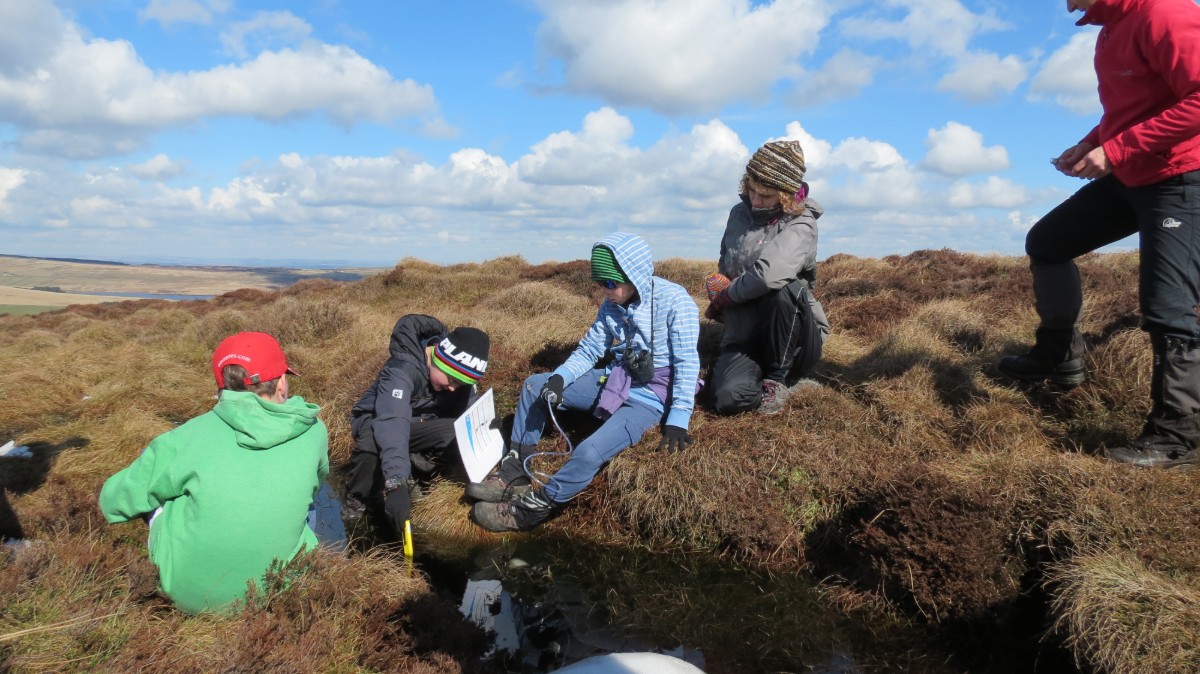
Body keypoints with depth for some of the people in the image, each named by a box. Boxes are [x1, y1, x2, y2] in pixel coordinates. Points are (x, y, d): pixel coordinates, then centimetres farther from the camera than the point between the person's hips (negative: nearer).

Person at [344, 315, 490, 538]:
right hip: (376, 421, -4)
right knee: (373, 443, -40)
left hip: (419, 424, 4)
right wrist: (396, 484, -57)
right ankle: (357, 498, -11)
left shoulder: (459, 371, -15)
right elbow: (392, 424, -48)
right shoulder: (402, 368, -35)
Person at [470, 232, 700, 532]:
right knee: (534, 385, 3)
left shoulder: (675, 301, -17)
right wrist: (559, 378, -14)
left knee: (589, 453, -30)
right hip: (614, 381, 8)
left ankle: (532, 508, -11)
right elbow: (588, 350, 6)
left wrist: (678, 420, -25)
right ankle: (514, 469, 4)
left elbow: (687, 363, -18)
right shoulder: (612, 305, 2)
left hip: (650, 397, -7)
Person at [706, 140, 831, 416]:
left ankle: (777, 378, -12)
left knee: (785, 289, -35)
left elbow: (770, 275, -31)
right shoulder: (739, 214, 6)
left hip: (793, 339, -3)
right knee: (729, 399, -27)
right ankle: (791, 379, 6)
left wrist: (721, 300, -17)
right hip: (743, 336, 3)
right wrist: (719, 286, -2)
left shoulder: (801, 226, -12)